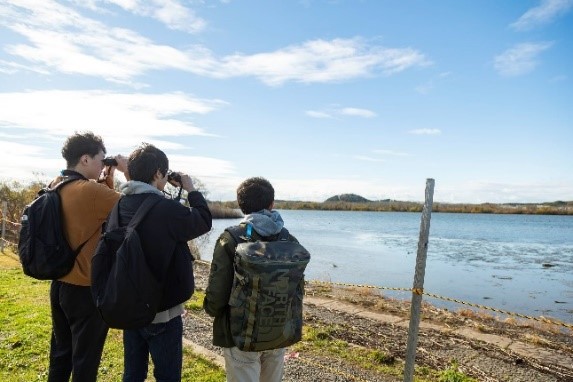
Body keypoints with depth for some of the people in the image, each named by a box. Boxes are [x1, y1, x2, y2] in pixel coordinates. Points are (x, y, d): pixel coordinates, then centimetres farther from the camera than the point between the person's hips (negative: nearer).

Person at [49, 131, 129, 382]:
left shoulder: (56, 187, 3)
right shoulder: (89, 190, -24)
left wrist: (108, 176, 6)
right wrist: (128, 171, -8)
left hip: (60, 283, 8)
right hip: (86, 288, -8)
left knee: (60, 352, 24)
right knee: (85, 360, 10)